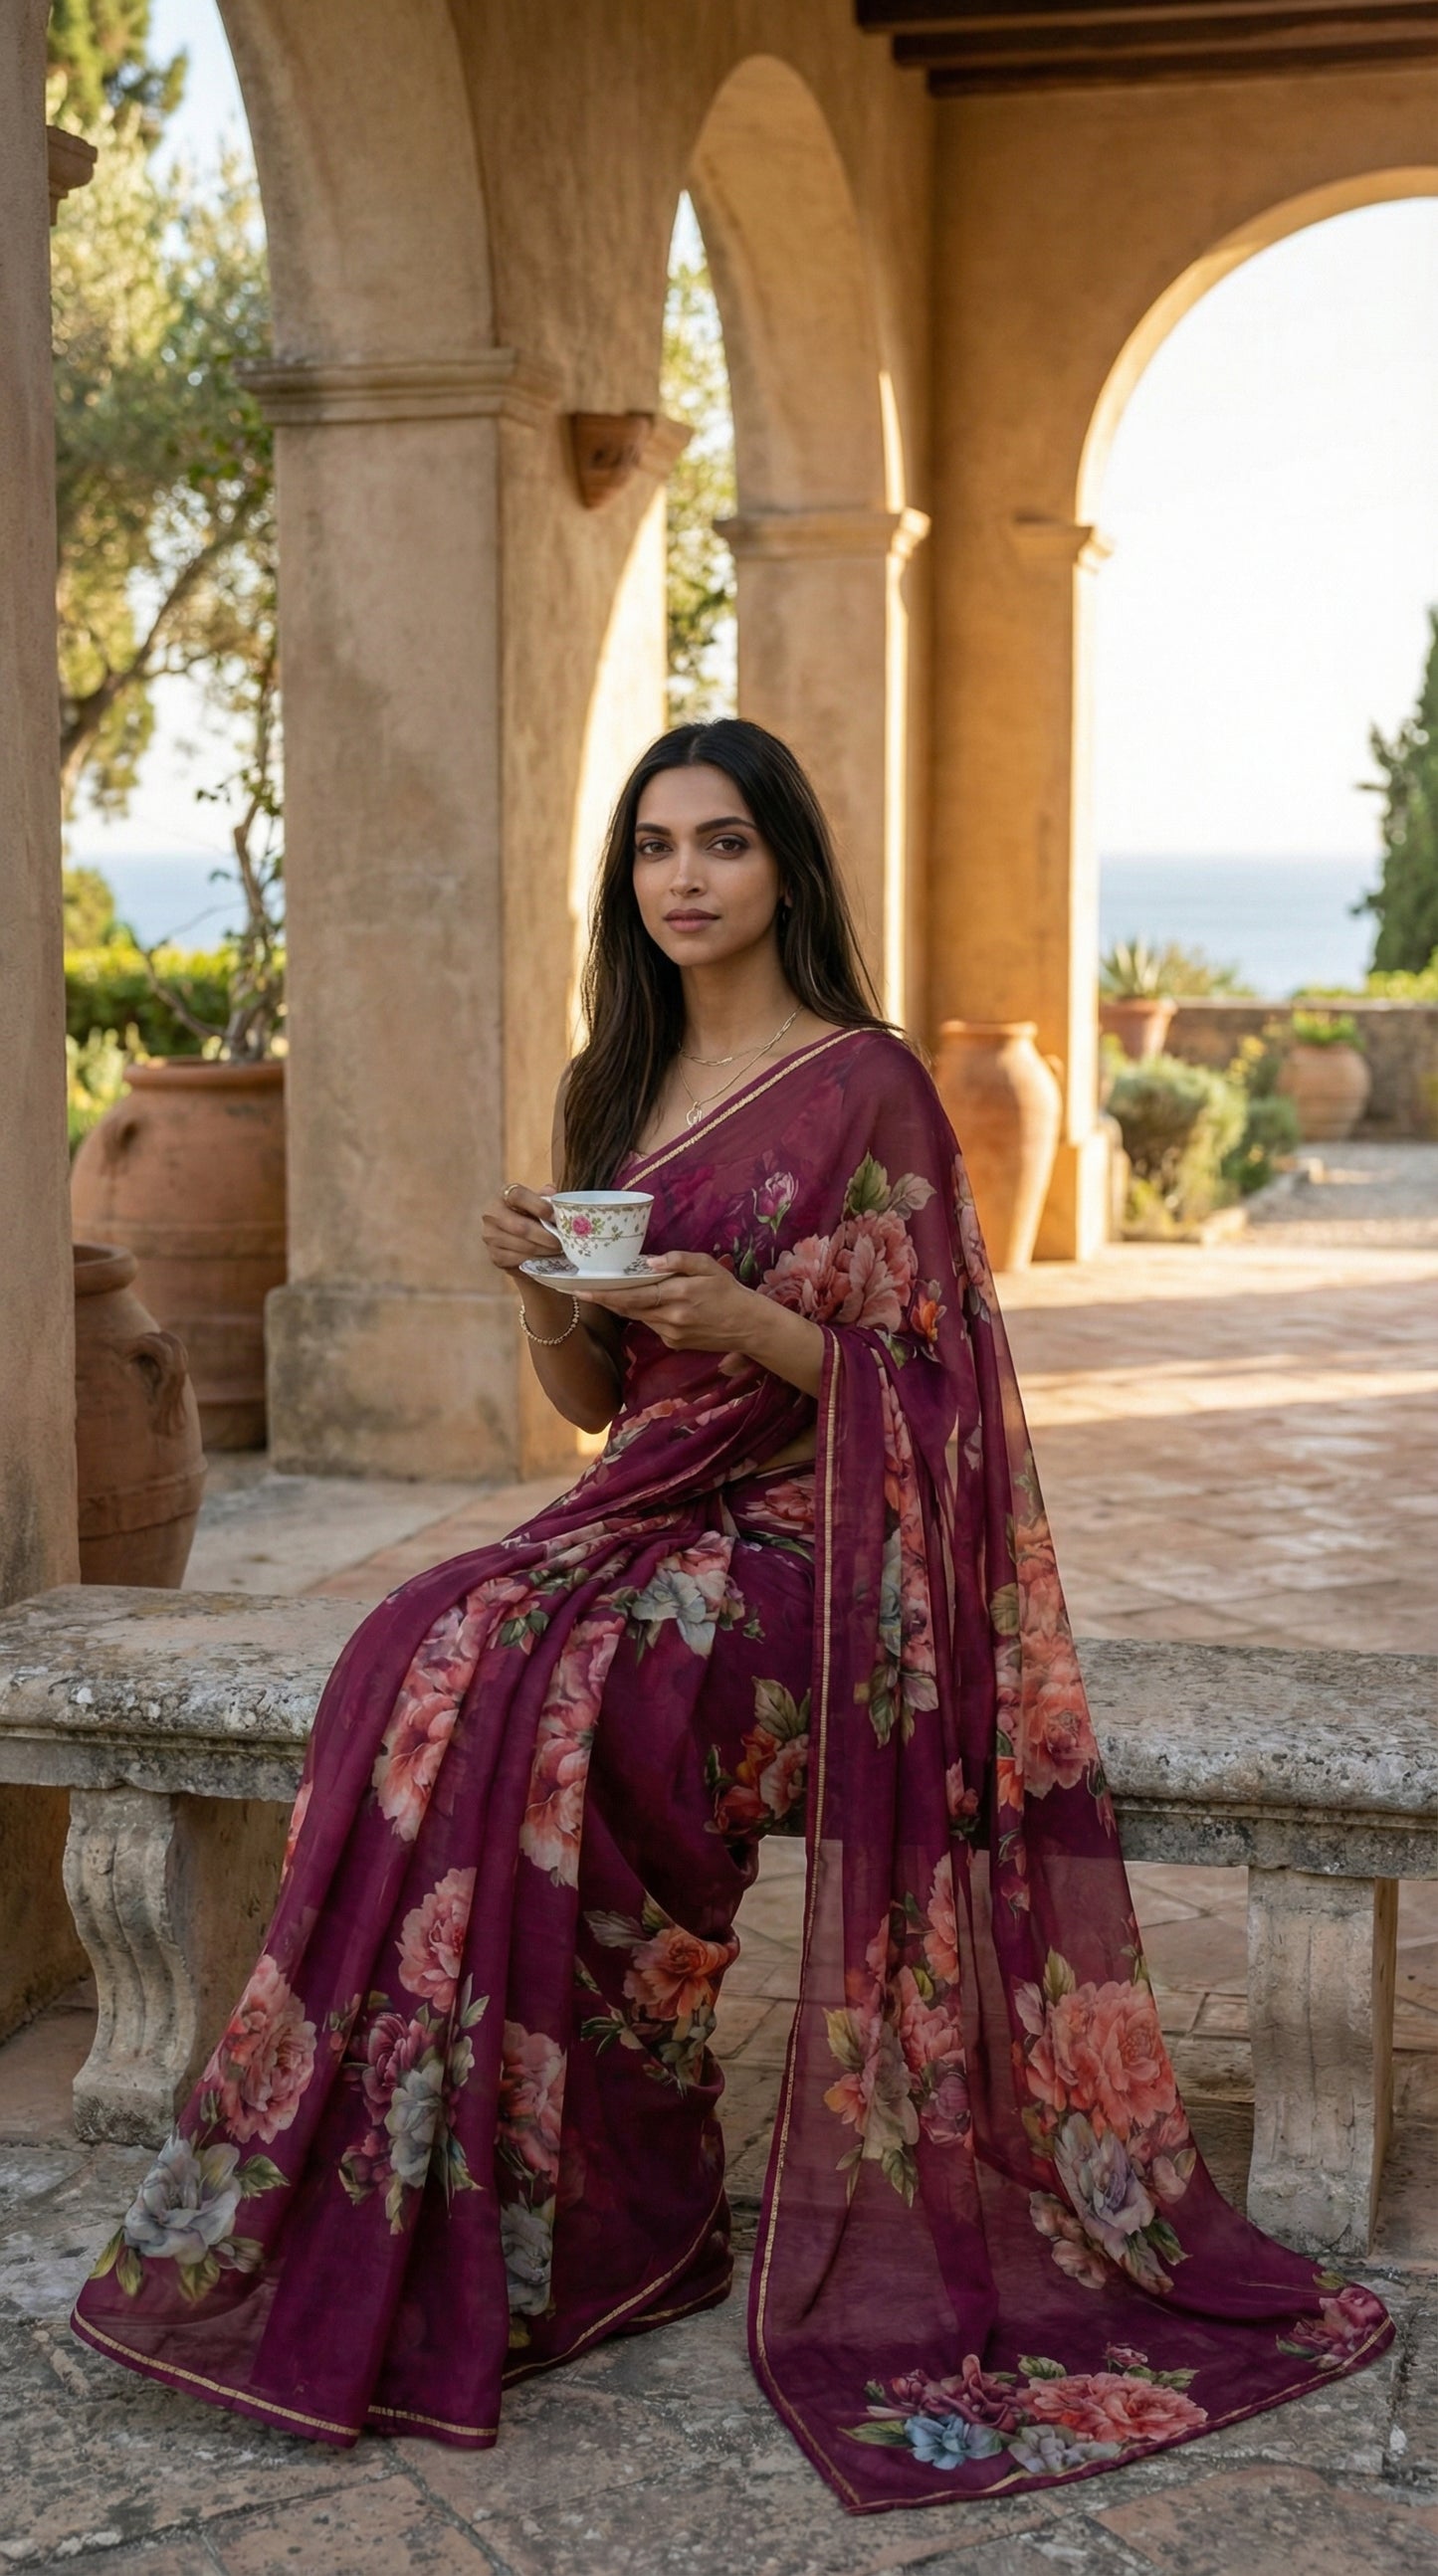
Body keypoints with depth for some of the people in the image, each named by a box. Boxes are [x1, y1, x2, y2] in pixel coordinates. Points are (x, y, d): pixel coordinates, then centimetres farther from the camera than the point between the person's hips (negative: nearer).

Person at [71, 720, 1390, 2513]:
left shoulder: (864, 1087, -5)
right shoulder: (619, 1090, 14)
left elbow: (915, 1384, -7)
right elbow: (589, 1396, 15)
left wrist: (749, 1321, -23)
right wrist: (537, 1285, -6)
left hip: (804, 1544, -6)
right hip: (645, 1519, 6)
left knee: (494, 1688, -30)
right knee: (417, 1662, -23)